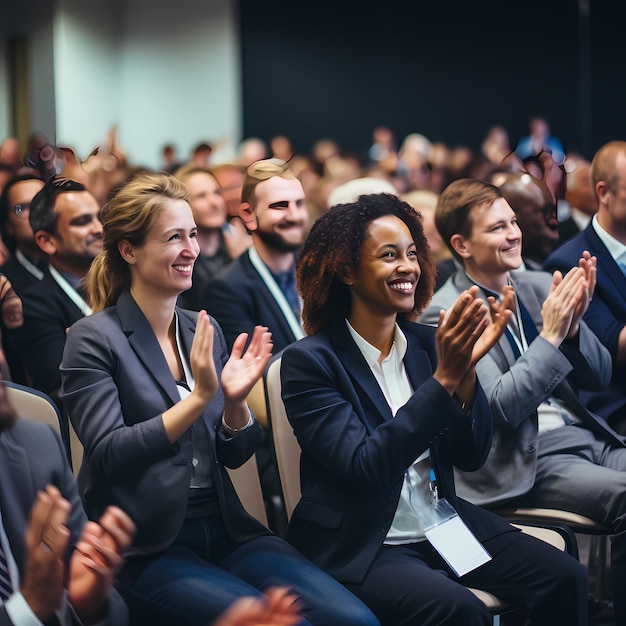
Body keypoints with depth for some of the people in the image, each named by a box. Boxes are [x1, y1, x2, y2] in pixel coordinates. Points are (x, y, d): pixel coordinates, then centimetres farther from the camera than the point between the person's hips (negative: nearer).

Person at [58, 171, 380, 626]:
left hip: (225, 530, 5)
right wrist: (199, 397, -22)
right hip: (146, 549, -5)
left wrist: (235, 400, -9)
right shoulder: (94, 340, -6)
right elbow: (106, 456, -15)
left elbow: (233, 454, 13)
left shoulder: (204, 331, 11)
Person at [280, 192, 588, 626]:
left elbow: (471, 456, 3)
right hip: (361, 548, -6)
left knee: (565, 578, -13)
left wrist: (466, 368, -14)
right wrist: (443, 378, -25)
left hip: (444, 526, 6)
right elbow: (366, 468, -20)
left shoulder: (425, 343, 5)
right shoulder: (310, 361, -10)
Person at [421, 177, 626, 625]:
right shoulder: (445, 314, -6)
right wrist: (550, 335, -18)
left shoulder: (539, 287, 12)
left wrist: (573, 323, -6)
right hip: (527, 459, -6)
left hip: (587, 435, 6)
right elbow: (502, 406, -14)